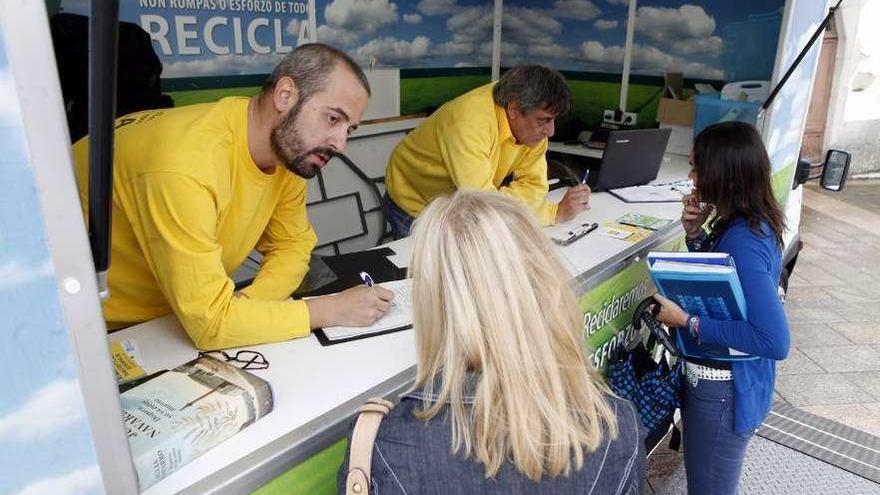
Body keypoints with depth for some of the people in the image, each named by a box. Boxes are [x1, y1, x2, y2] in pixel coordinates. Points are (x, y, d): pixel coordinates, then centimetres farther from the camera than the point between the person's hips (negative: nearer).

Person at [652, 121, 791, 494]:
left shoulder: (744, 242, -29)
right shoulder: (743, 223, -1)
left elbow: (775, 341, -32)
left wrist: (687, 322, -28)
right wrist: (695, 233, -3)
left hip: (724, 392, -9)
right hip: (717, 378, 9)